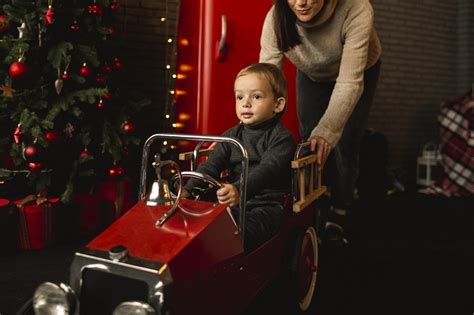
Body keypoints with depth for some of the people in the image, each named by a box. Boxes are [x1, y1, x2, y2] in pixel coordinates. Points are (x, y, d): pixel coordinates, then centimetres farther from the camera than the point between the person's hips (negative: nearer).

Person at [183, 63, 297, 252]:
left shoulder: (281, 138, -4)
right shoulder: (232, 135, 16)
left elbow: (268, 169, -22)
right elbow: (211, 166, 7)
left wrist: (240, 190, -41)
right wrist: (187, 190, -12)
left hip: (268, 206, -5)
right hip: (234, 203, 6)